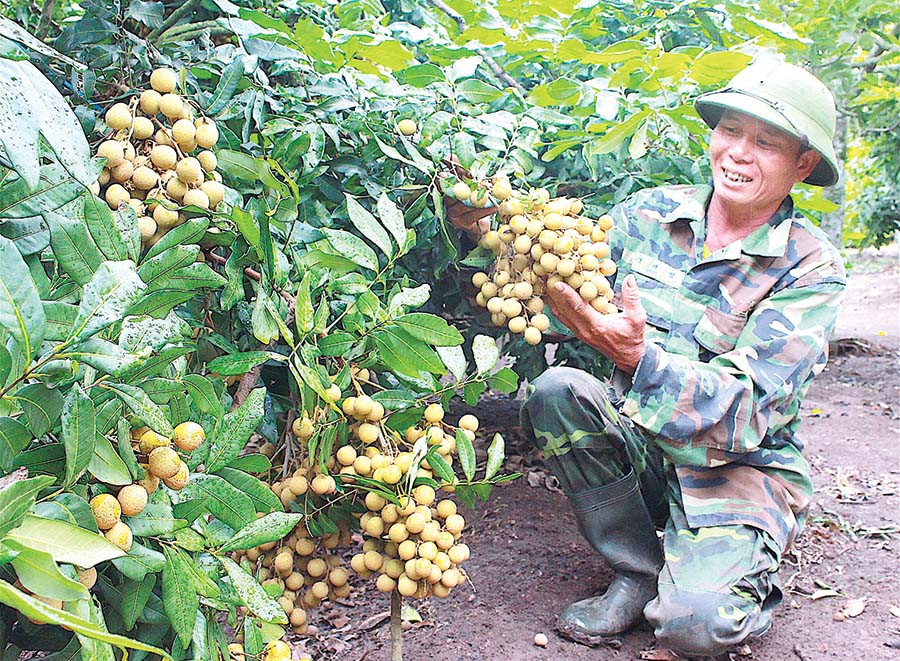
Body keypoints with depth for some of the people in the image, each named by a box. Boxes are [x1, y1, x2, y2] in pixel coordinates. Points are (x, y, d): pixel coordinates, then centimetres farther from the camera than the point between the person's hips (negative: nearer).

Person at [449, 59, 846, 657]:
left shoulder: (812, 268, -13)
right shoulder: (652, 213, -2)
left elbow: (746, 411, -23)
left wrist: (638, 355, -41)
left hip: (739, 469, -4)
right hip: (641, 446, 4)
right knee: (556, 389, -26)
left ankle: (748, 580, 9)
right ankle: (639, 573, -7)